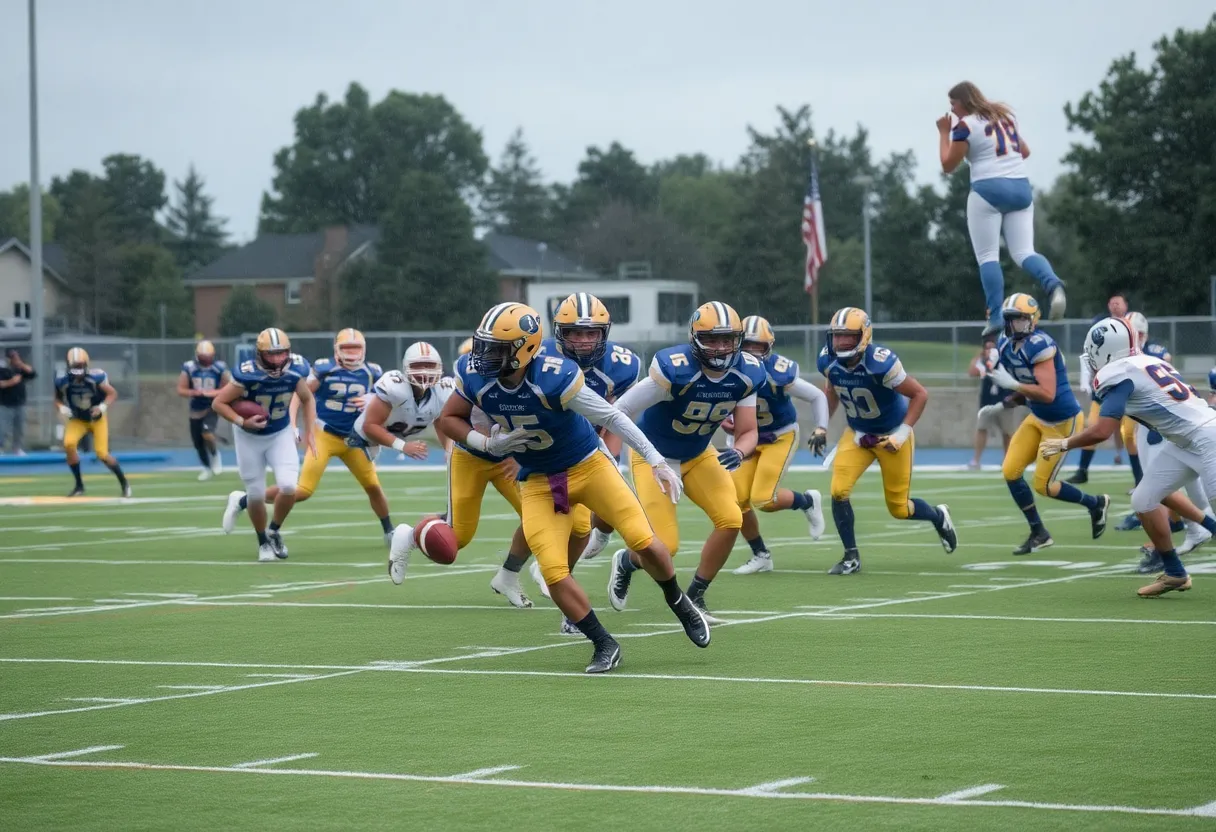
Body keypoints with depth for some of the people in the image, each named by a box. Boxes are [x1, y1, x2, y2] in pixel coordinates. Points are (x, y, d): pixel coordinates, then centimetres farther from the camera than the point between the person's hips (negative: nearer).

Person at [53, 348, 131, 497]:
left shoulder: (96, 377, -25)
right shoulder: (63, 381, -18)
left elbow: (112, 394, -14)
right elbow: (58, 399, 1)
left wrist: (103, 406, -31)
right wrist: (62, 408, -20)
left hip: (97, 419, -2)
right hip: (77, 420, 2)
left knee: (102, 454, -11)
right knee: (69, 444, -23)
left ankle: (123, 482, 16)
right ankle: (79, 486, -7)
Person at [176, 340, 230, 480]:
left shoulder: (220, 369, -11)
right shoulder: (189, 368, -9)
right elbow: (181, 390, -5)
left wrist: (211, 393, -21)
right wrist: (194, 392, -24)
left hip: (212, 407, -3)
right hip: (196, 409, 3)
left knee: (207, 434, -27)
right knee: (198, 443, 10)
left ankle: (214, 454, 5)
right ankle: (207, 467, 36)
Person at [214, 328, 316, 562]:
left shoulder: (296, 370, -18)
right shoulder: (248, 375, -29)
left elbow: (307, 399, 4)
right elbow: (218, 403, -18)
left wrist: (309, 432, -1)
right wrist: (242, 422, -30)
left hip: (281, 434, 2)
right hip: (250, 438, -2)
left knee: (289, 487, -15)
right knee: (257, 494, 3)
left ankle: (274, 532, 14)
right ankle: (263, 543, 30)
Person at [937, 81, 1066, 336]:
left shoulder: (965, 126, -4)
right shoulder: (1006, 115, 17)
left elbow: (949, 165, 0)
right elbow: (1025, 151, 26)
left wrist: (943, 133, 10)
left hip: (989, 189, -6)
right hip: (1021, 188, 6)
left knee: (988, 257, -1)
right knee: (1024, 252, 4)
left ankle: (996, 317, -9)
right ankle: (1053, 285, -25)